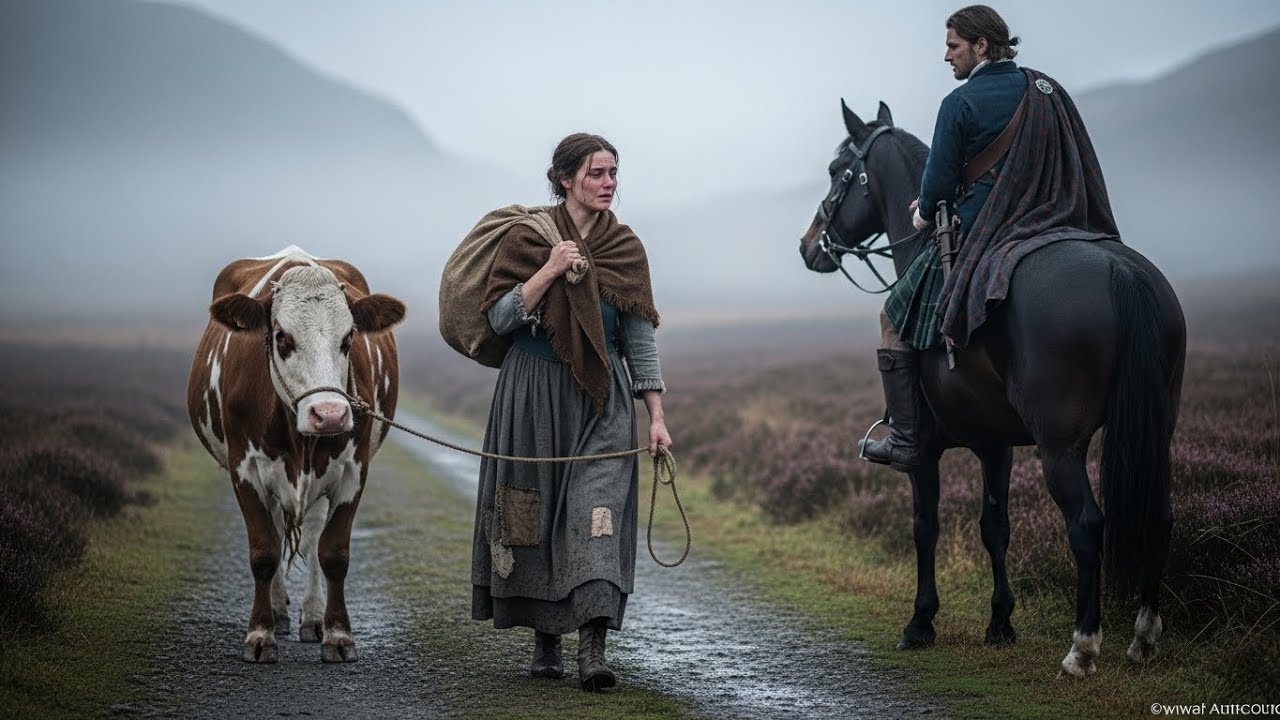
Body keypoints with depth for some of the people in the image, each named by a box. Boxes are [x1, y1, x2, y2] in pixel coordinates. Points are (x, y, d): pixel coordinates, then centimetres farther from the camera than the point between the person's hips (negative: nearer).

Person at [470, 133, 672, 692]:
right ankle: (545, 640, 20)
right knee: (535, 515, 6)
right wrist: (550, 271, -17)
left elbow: (640, 338, 8)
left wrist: (656, 416, 3)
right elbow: (500, 318, -8)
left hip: (603, 399, 1)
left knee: (598, 514, -12)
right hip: (534, 394, -1)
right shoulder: (527, 238, -2)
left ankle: (593, 649, -18)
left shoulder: (626, 248, 6)